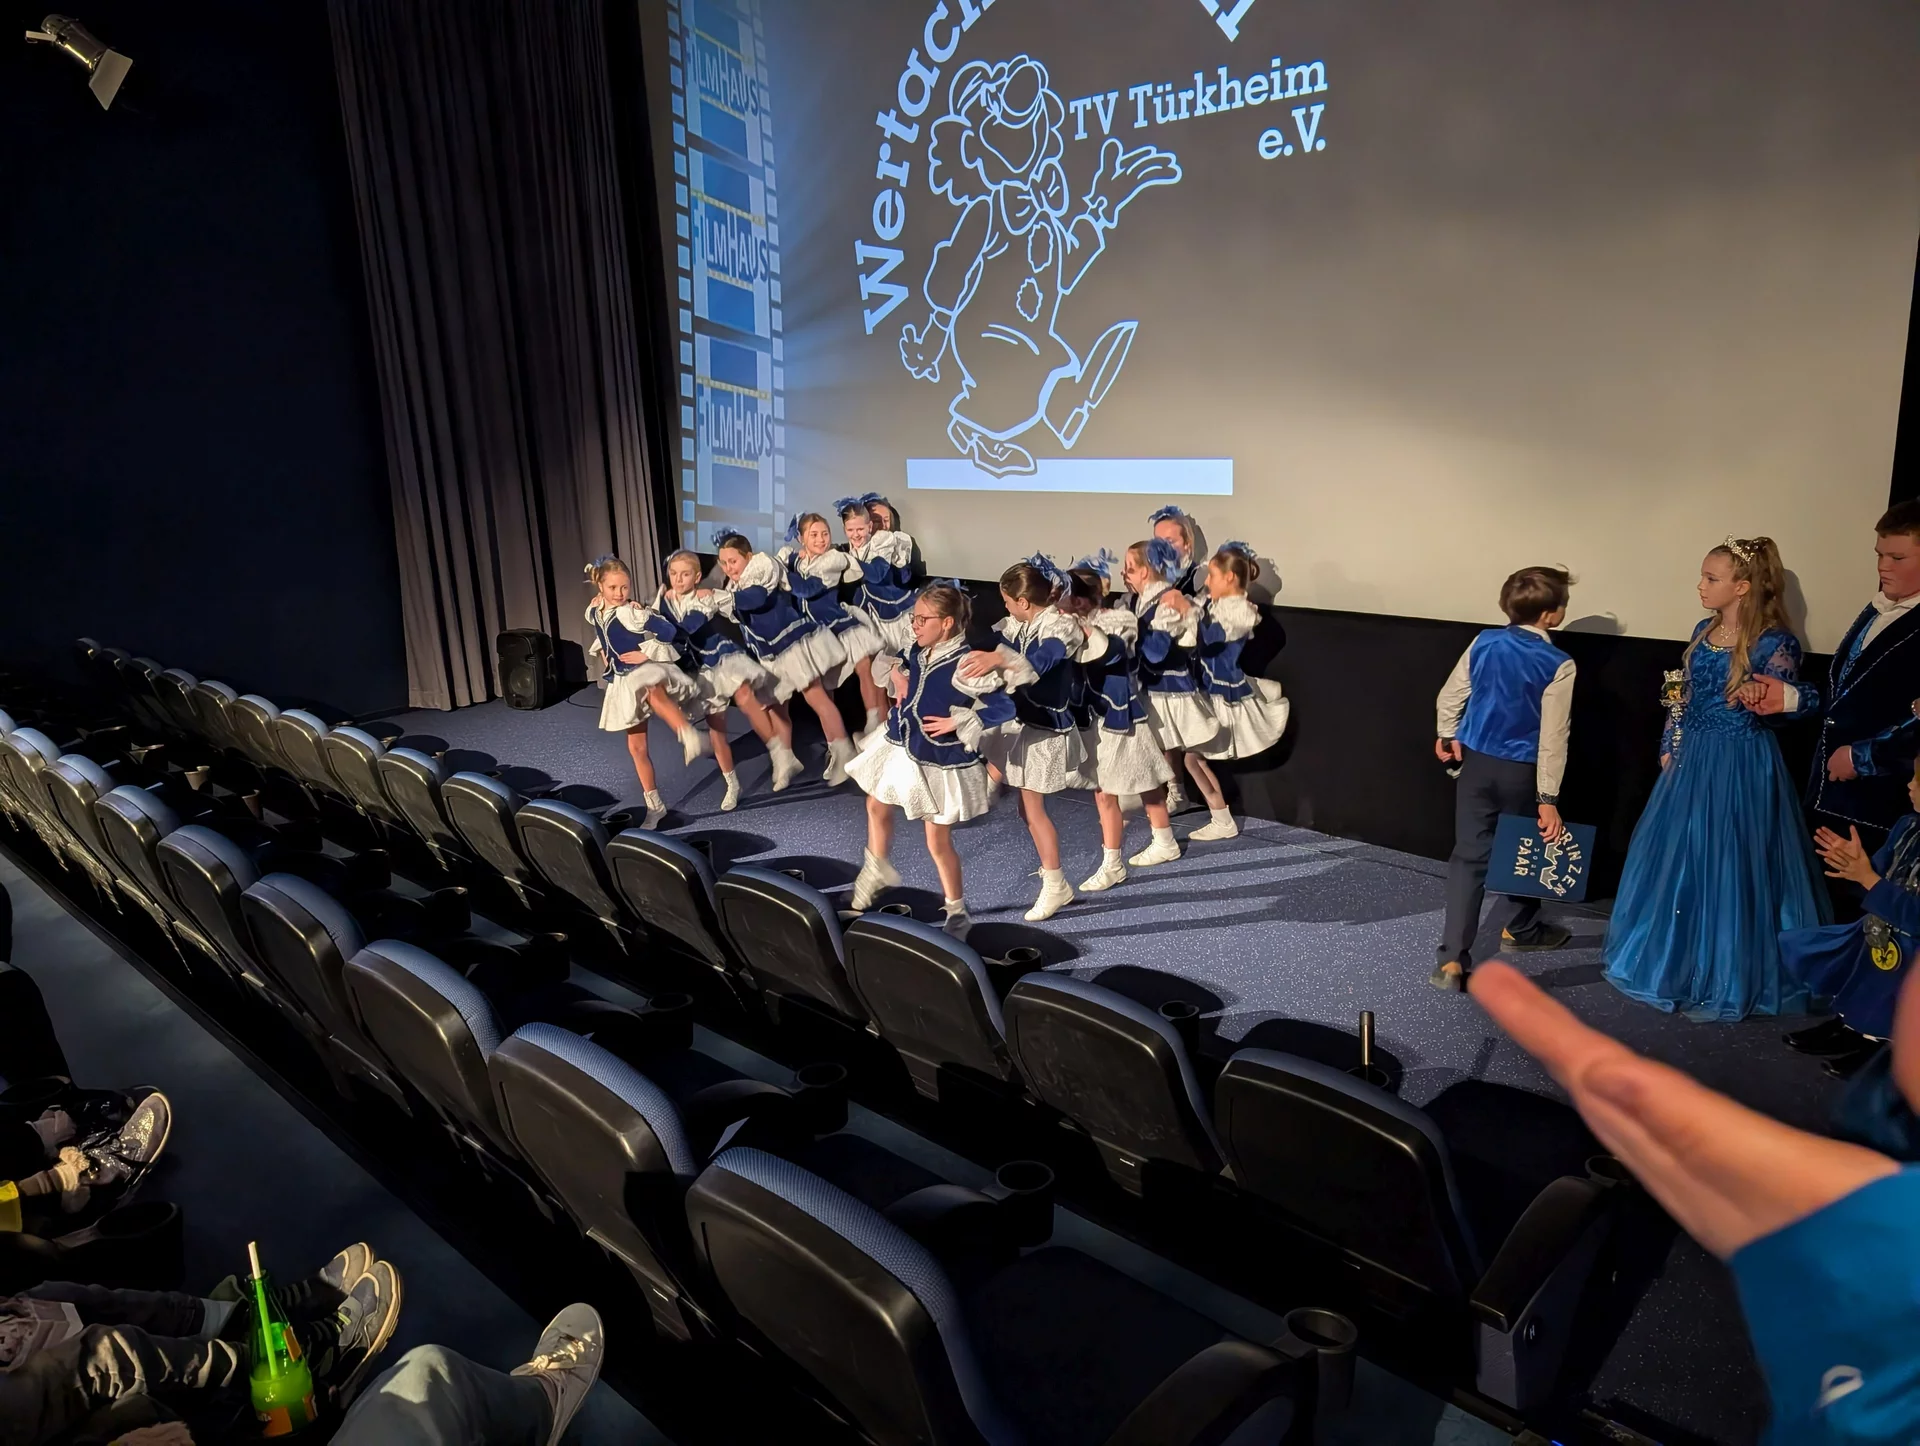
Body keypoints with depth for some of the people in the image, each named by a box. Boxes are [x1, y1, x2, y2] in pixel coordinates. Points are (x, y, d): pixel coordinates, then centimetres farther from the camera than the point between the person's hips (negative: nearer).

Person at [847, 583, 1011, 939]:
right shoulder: (917, 653, -4)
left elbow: (1005, 707, -27)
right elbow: (898, 667, 21)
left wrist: (957, 723, -26)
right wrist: (896, 673, -1)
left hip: (938, 761, -8)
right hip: (900, 747, 8)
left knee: (937, 840, 4)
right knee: (877, 807, 26)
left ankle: (957, 912, 23)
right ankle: (877, 870, 53)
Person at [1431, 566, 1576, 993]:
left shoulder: (1484, 642, -4)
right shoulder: (1558, 665, -16)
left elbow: (1450, 696, 5)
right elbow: (1553, 736, -17)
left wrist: (1446, 735, 24)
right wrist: (1548, 798, -13)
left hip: (1477, 762, 3)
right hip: (1522, 770, -3)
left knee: (1469, 855, 2)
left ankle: (1452, 958, -7)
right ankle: (1522, 928, 44)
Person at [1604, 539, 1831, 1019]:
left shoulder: (1775, 641, -15)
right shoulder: (1704, 631, 6)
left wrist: (1755, 697, -33)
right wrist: (1670, 748, 11)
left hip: (1741, 766, -7)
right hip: (1693, 757, 7)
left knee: (1727, 866, 1)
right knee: (1677, 858, 14)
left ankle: (1723, 977, 16)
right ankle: (1674, 958, 31)